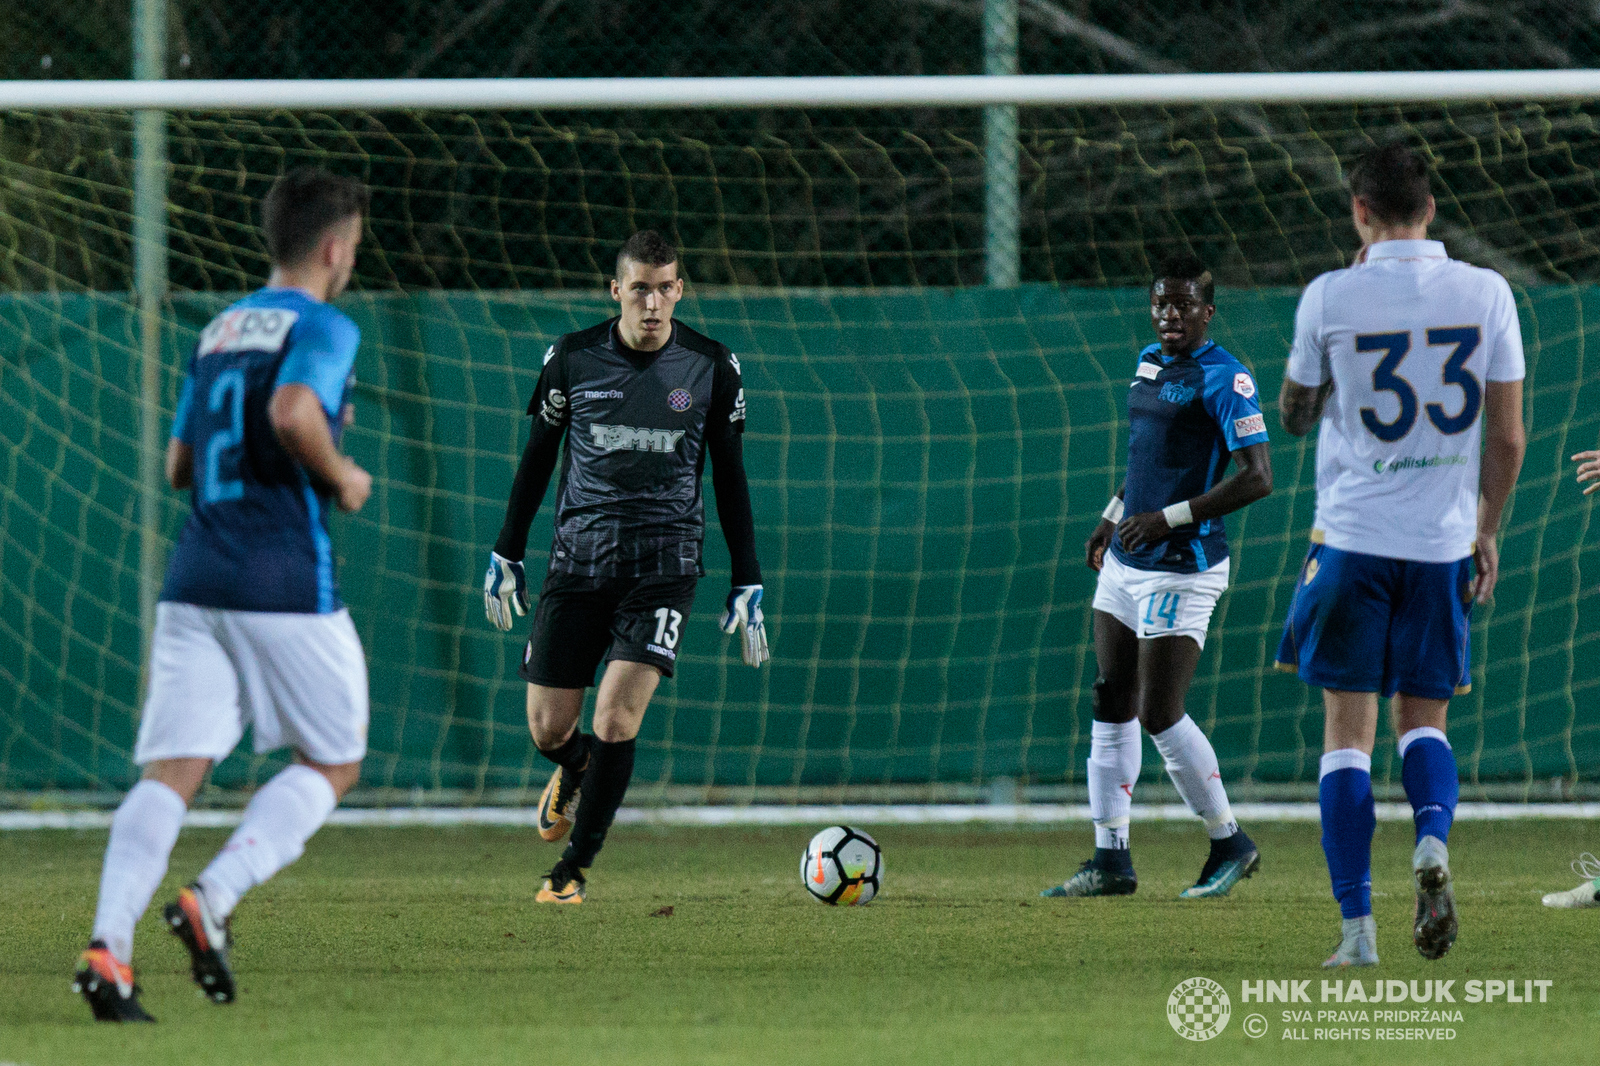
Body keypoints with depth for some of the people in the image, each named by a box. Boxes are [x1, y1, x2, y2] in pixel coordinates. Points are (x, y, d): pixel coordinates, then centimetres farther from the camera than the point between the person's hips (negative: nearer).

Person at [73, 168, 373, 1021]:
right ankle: (213, 899, -9)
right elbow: (293, 412, -24)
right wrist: (339, 475, -6)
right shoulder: (322, 327, -4)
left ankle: (108, 944, -21)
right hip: (285, 583, -6)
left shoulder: (219, 330, 19)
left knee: (170, 773, -1)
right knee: (332, 763, 11)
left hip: (195, 579, 6)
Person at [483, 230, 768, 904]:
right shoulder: (572, 359, 0)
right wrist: (505, 555, 12)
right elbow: (538, 456, 12)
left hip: (665, 563, -1)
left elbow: (730, 478, 8)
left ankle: (574, 869, 0)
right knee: (548, 729, 1)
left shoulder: (712, 367, 0)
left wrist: (748, 584, 6)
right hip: (579, 557, 1)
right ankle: (574, 769, 39)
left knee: (616, 720, -16)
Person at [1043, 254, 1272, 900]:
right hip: (1126, 563, 9)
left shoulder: (1223, 378, -14)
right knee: (1111, 707, 7)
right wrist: (1112, 518, 21)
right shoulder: (1149, 363, 12)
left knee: (1159, 716, -8)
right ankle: (1111, 860, 12)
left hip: (1182, 570, -9)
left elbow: (1258, 478, -19)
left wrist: (1169, 518, -21)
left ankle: (1230, 845, 9)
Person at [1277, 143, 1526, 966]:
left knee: (1348, 728, 3)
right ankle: (1433, 840, -15)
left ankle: (1358, 924, -4)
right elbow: (1507, 436, 3)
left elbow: (1295, 415, 9)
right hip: (1442, 542, 2)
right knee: (1423, 715, 15)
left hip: (1352, 533, -2)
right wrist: (1487, 529, 16)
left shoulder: (1330, 298, -6)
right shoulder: (1485, 293, 0)